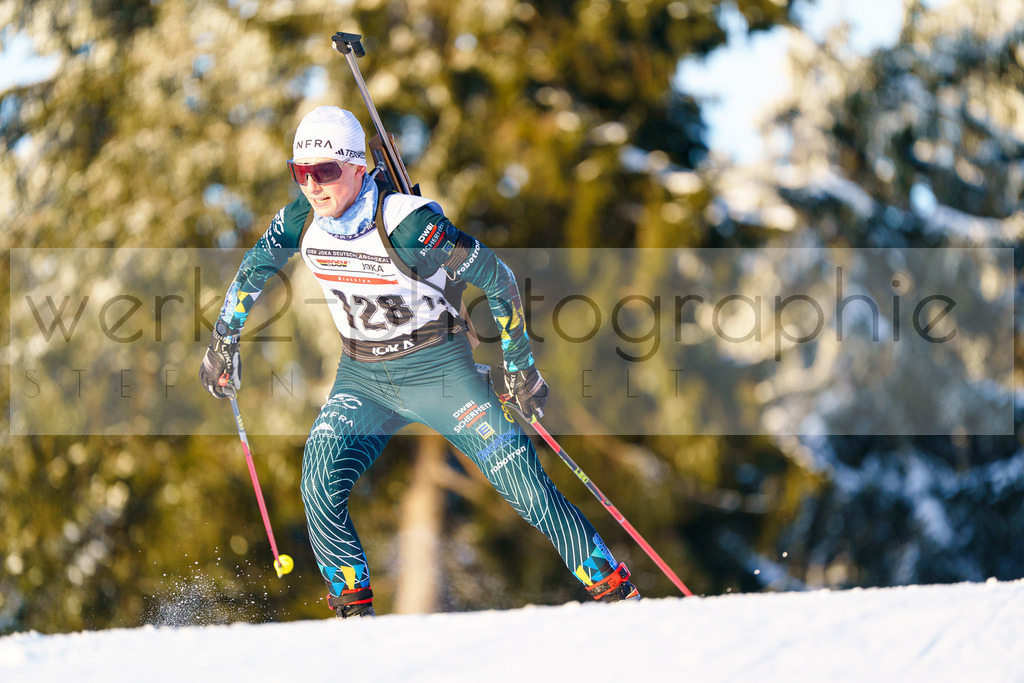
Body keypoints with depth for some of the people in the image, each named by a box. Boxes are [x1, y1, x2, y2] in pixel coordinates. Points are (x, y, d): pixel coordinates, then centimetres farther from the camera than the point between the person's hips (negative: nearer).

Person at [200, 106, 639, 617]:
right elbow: (255, 266, 12)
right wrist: (224, 339, 14)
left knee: (525, 485, -9)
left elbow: (497, 280, -14)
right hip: (361, 378, 4)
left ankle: (612, 587, 2)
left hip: (440, 372, -4)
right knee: (320, 485, -18)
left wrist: (519, 366, -7)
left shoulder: (408, 225, -26)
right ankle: (352, 606, -2)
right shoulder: (302, 220, -11)